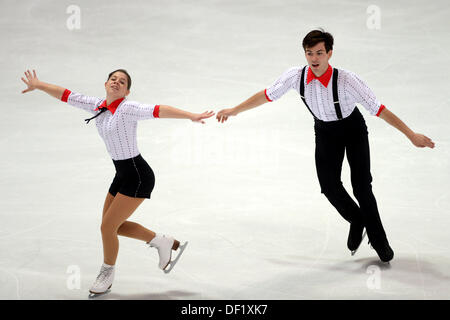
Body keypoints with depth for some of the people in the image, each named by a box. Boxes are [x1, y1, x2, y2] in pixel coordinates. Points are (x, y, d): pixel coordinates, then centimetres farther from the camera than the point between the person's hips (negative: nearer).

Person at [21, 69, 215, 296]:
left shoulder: (128, 108, -19)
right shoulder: (98, 106, 4)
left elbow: (159, 110, -32)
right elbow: (66, 95, 13)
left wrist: (191, 116, -44)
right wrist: (38, 85, 22)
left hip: (138, 177, -8)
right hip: (122, 175, 8)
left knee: (108, 226, -3)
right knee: (114, 225, 16)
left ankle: (107, 275, 22)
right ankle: (163, 242, 30)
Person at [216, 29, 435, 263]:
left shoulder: (346, 80, -34)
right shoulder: (296, 76, -23)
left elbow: (378, 109, -31)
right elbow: (267, 95, -6)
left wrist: (412, 135, -31)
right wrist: (235, 110, 2)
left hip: (353, 129, -3)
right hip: (325, 131, 3)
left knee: (361, 187, -8)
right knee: (329, 185, -6)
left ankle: (378, 239, 15)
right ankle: (356, 221, 25)